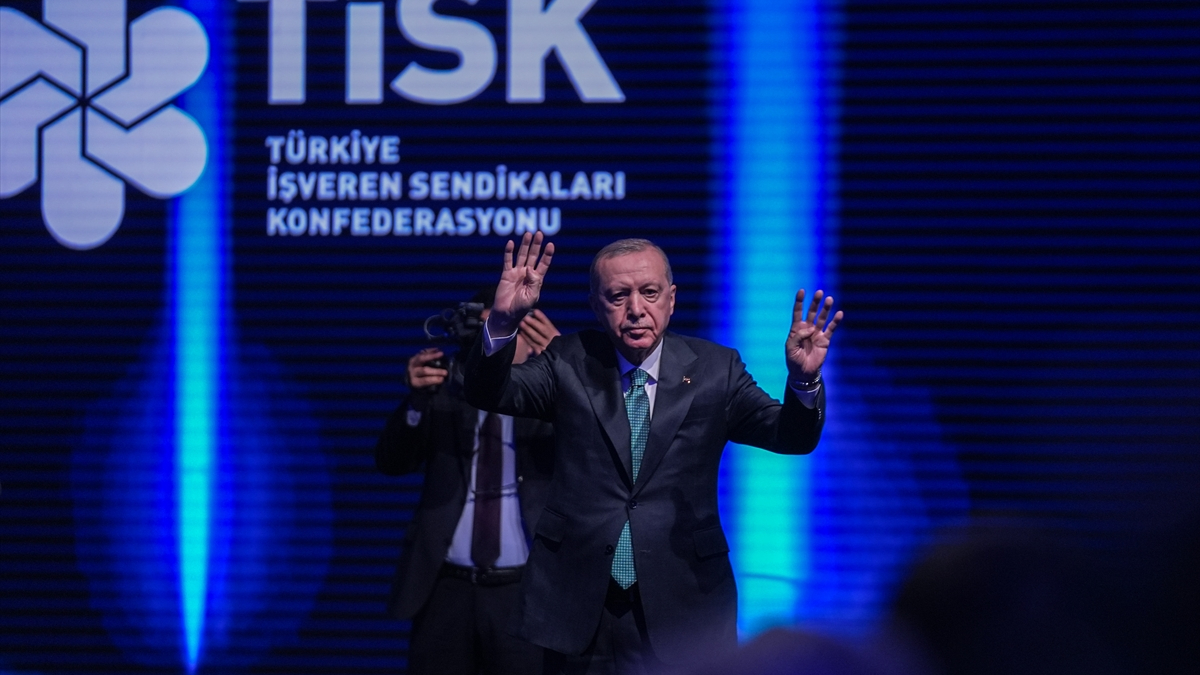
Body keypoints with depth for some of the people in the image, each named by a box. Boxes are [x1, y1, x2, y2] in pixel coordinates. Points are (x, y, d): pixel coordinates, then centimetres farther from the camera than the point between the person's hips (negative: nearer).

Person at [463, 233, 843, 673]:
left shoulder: (713, 369, 3)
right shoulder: (570, 363, 5)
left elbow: (791, 436, -4)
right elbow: (488, 394, -6)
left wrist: (803, 379, -26)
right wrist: (502, 322, -25)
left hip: (684, 608, -1)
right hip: (579, 607, 1)